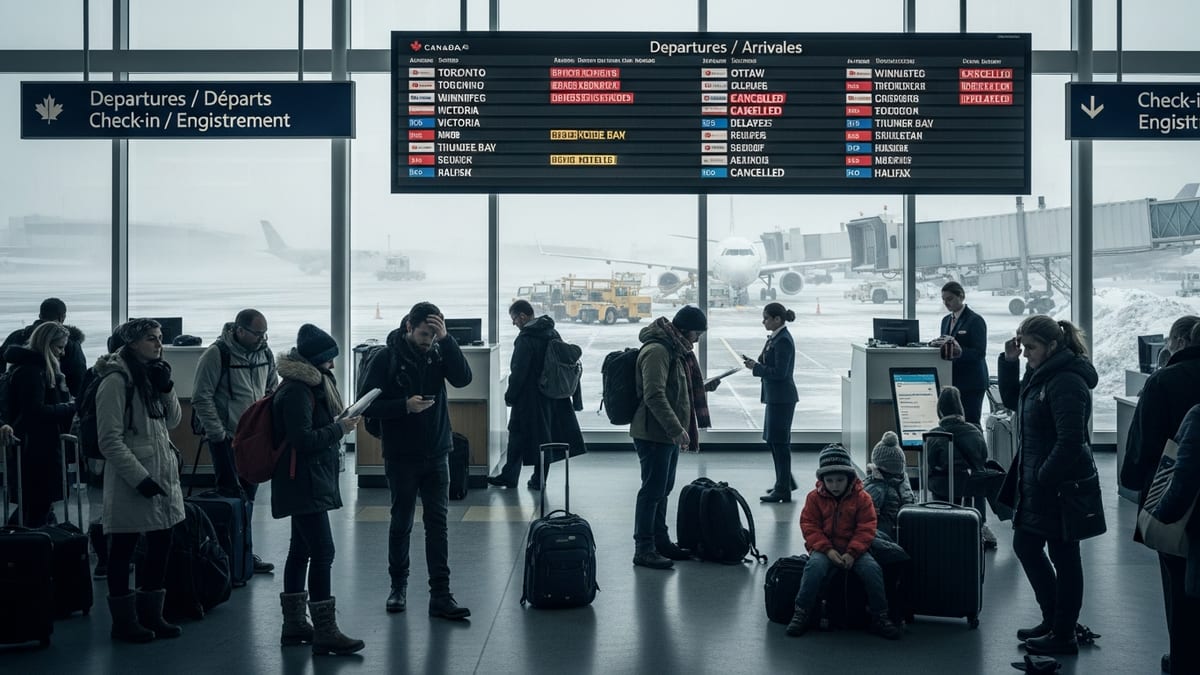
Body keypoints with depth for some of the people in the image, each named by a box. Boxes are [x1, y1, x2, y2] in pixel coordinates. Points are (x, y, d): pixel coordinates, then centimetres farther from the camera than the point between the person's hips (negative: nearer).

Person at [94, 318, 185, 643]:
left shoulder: (153, 375, 12)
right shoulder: (116, 381, -13)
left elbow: (173, 422, 11)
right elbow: (110, 440, -17)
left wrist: (166, 388, -4)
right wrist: (139, 477, -20)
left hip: (163, 474, 8)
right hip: (130, 481, -8)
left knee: (161, 543, 13)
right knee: (123, 549, 3)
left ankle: (150, 614, 25)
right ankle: (124, 621, 14)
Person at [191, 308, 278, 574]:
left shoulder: (265, 354, 6)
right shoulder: (216, 354, -13)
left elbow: (273, 390, 18)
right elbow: (201, 398, -13)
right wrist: (219, 435, -14)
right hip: (226, 439, -6)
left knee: (248, 495, 11)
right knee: (232, 496, -4)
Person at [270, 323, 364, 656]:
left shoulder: (312, 384, 14)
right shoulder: (296, 391, -17)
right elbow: (303, 439, -23)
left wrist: (339, 424, 6)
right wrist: (339, 428, -15)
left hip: (309, 483, 11)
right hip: (303, 484, -11)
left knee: (301, 550, 14)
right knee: (322, 552, -12)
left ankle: (294, 625, 22)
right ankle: (325, 633, -9)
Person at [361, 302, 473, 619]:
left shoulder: (439, 352, 2)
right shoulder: (386, 359, -7)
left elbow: (463, 378, -15)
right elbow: (368, 405, -9)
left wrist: (446, 339, -22)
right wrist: (405, 405, -22)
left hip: (436, 454, 2)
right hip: (401, 456, -2)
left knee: (437, 523, 1)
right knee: (401, 524, 9)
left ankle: (440, 595, 4)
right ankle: (398, 585, 27)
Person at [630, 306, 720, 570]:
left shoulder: (675, 348, 15)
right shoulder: (657, 350, -19)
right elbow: (654, 396, -26)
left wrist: (704, 387, 17)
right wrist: (676, 429, -27)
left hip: (669, 434, 10)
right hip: (654, 434, -10)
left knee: (663, 489, 17)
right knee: (652, 490, -6)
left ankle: (660, 541, 28)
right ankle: (643, 549, 1)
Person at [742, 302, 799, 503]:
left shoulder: (783, 341, -18)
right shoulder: (775, 338, 12)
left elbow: (779, 372, -22)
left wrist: (755, 367, -15)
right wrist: (755, 363, 4)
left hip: (781, 398, -10)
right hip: (775, 397, 10)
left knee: (779, 442, -4)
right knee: (773, 440, 18)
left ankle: (783, 490, 3)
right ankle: (785, 482, 30)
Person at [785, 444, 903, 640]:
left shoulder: (862, 498, 0)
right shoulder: (815, 498, 1)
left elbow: (866, 529, -3)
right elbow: (810, 527, -3)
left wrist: (852, 553, -17)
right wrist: (828, 550, -17)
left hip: (853, 549, 1)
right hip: (823, 548, -1)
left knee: (872, 568, -26)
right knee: (815, 566, -33)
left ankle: (880, 617, -10)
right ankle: (801, 613, -21)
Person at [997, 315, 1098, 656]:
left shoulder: (1066, 382, -20)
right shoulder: (1042, 373, 8)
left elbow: (1070, 441, -25)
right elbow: (1012, 401, 21)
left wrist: (1043, 478, -21)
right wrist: (1008, 361, 8)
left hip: (1059, 485, -10)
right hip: (1037, 480, 10)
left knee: (1063, 556, 3)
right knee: (1024, 545, 17)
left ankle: (1064, 635, 16)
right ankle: (1053, 620, 31)